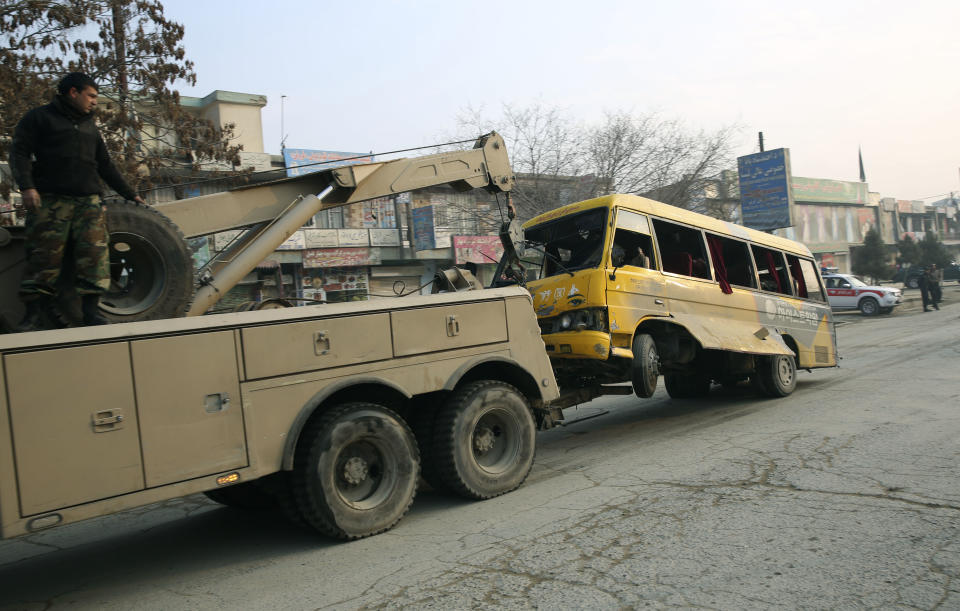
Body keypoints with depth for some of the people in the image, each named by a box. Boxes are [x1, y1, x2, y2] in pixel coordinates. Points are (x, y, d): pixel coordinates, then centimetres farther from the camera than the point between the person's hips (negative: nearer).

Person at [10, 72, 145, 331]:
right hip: (51, 201, -4)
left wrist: (130, 194, 27)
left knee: (94, 252, -12)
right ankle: (37, 311, 0)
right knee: (44, 256, -6)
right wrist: (26, 186, -15)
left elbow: (106, 166, 31)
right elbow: (19, 152, 0)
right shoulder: (40, 117, 9)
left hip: (88, 201, 4)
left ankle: (91, 308, -11)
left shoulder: (90, 127, 27)